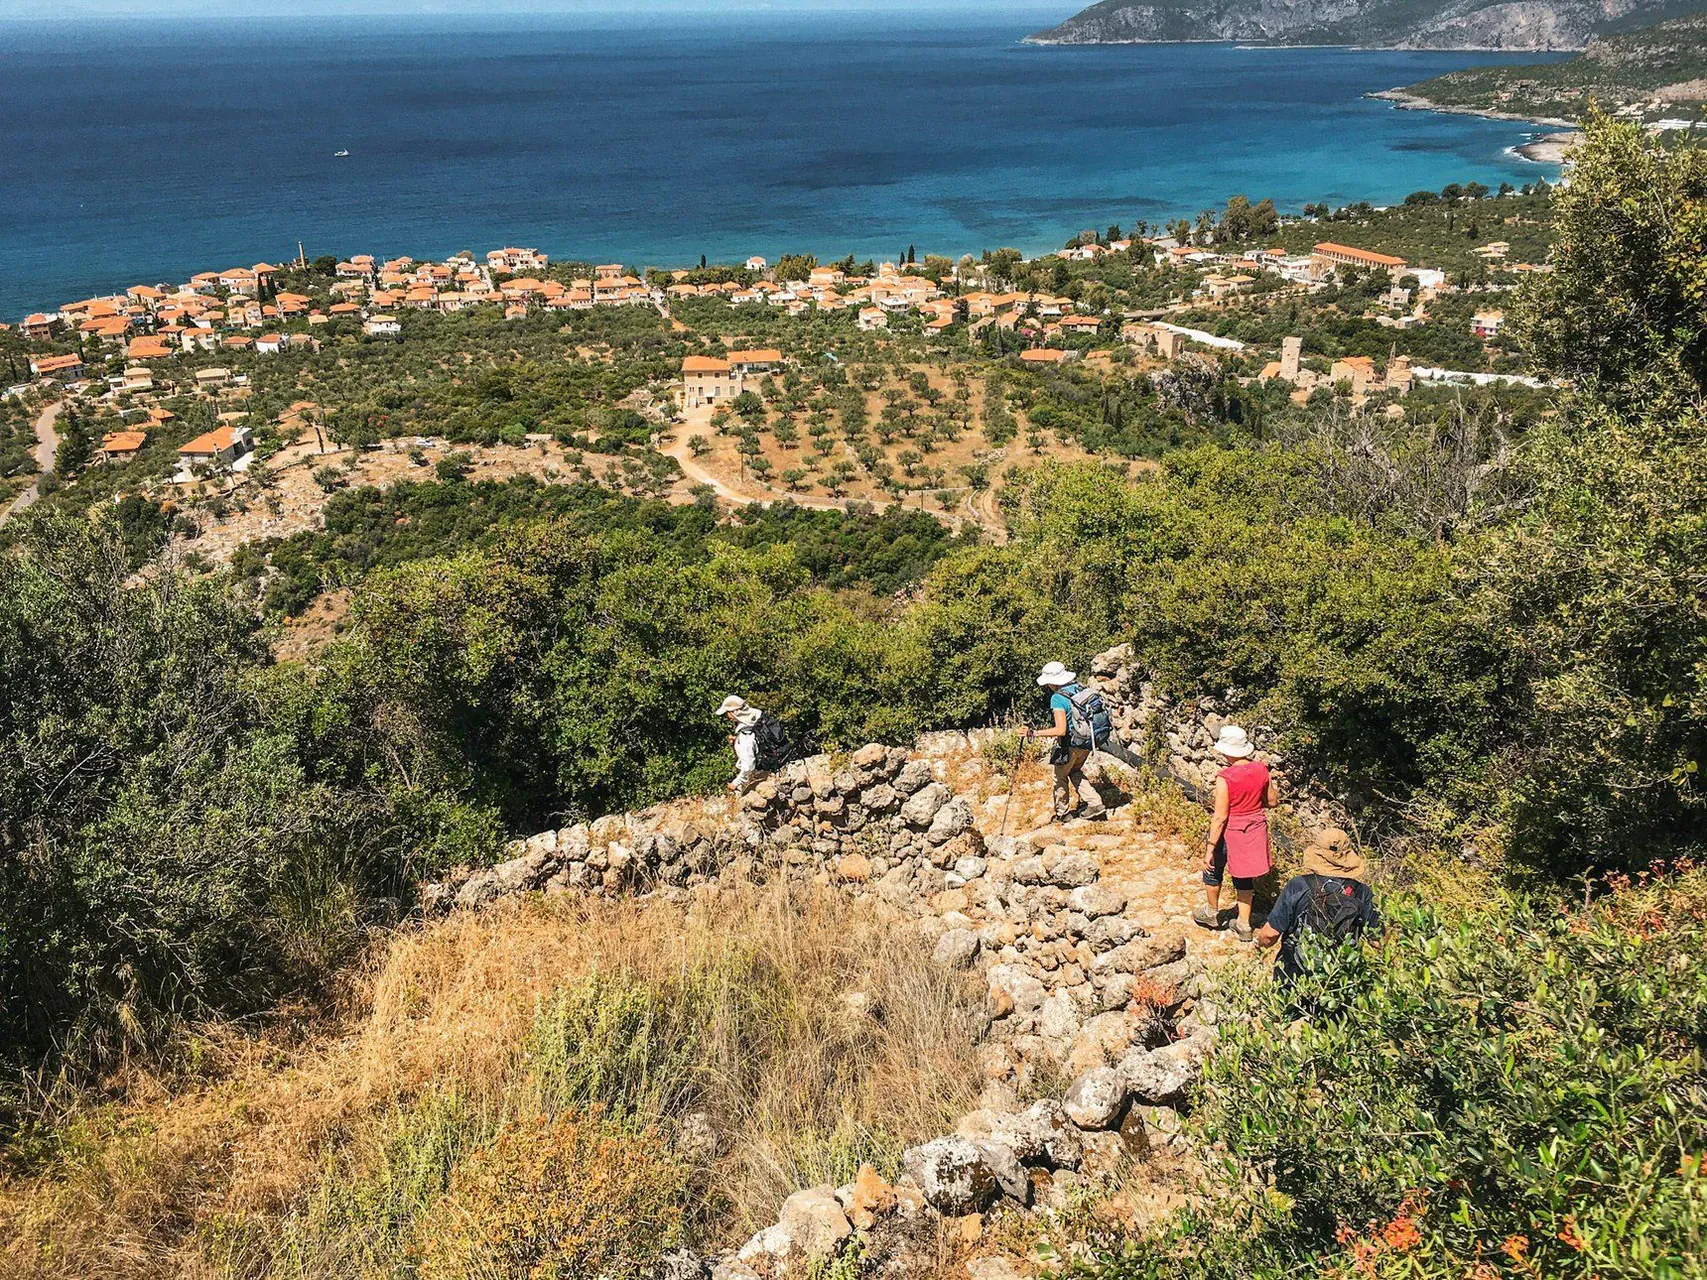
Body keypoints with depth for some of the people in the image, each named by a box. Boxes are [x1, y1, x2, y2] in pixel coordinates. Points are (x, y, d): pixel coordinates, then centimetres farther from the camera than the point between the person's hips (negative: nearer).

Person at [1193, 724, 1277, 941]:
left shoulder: (1225, 777, -24)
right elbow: (1272, 801, 4)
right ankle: (1244, 925, 26)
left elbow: (1220, 817, -23)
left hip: (1230, 831, -5)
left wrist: (1210, 848, -18)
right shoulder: (1261, 769, -8)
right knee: (1244, 876, 20)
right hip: (1254, 830, 5)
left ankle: (1212, 913, 40)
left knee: (1213, 868, 22)